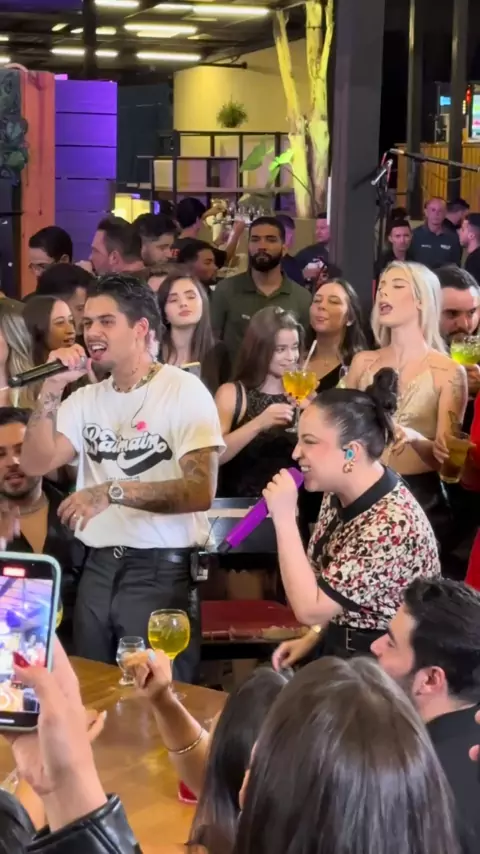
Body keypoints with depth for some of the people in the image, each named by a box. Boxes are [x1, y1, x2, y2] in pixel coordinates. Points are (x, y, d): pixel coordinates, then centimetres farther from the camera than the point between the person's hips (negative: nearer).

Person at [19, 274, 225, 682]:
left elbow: (201, 492, -18)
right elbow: (36, 463, -1)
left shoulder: (184, 390, -8)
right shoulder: (86, 398, 11)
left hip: (162, 571, -6)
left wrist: (113, 491, -25)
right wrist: (51, 389, -9)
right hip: (97, 569, 6)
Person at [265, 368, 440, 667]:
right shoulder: (339, 494, -1)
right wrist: (310, 639, 3)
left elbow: (309, 608, -26)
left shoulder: (392, 524, -27)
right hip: (341, 652, 7)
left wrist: (284, 518, -25)